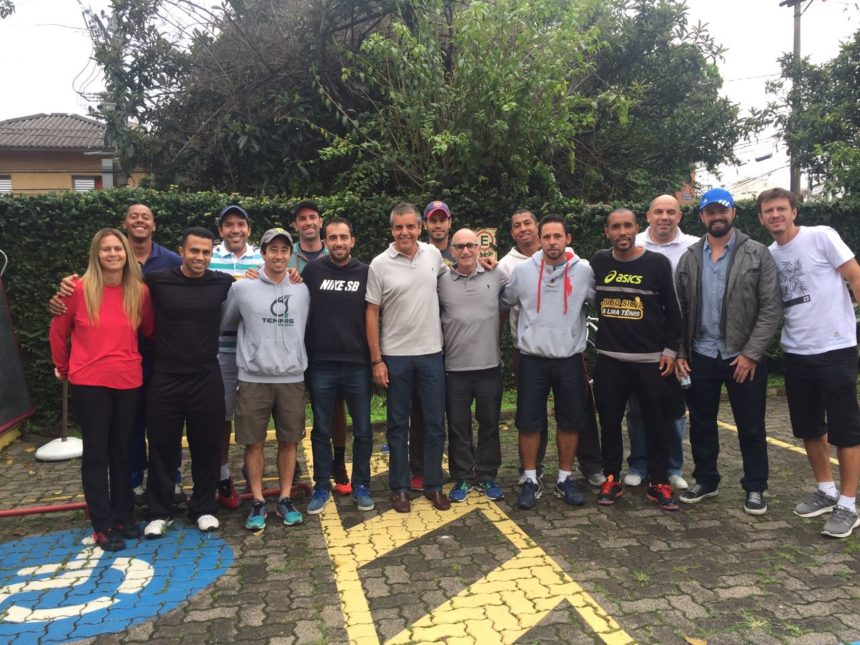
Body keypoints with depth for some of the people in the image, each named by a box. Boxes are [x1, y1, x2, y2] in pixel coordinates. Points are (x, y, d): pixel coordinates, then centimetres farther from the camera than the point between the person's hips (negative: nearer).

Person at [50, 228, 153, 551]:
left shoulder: (140, 291, -1)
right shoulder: (79, 289, -8)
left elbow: (150, 330, 11)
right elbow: (58, 331, 4)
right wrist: (63, 367, 13)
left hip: (128, 382, 3)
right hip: (89, 383, -3)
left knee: (121, 451, 14)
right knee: (96, 452, 5)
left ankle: (123, 517, 27)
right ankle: (102, 525, 15)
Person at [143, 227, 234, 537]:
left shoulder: (222, 283, -1)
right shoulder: (157, 280, -4)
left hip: (207, 379, 1)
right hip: (166, 379, -1)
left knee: (206, 447, 10)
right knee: (162, 447, 9)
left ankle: (204, 507, 27)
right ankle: (160, 512, 25)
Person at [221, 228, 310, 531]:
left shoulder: (302, 290, 5)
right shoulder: (242, 288, -1)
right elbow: (225, 323, 11)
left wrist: (300, 359, 9)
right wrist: (251, 346, 12)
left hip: (292, 378, 2)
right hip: (254, 378, -1)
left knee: (289, 440, 8)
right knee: (254, 442, 5)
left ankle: (285, 499, 22)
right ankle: (258, 502, 18)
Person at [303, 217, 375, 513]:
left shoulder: (366, 273, 2)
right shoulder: (312, 271, 1)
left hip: (357, 364, 0)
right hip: (321, 365, 0)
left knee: (362, 430, 9)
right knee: (322, 430, 11)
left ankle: (361, 485, 25)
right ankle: (322, 487, 25)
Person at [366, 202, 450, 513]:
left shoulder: (433, 254, 2)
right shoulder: (380, 264, -6)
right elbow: (372, 313, -4)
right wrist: (376, 359, -6)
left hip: (431, 352, 2)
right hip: (395, 356, -2)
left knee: (435, 423, 8)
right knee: (398, 425, 9)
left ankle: (433, 485, 23)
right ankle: (400, 487, 21)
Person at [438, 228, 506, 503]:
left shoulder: (496, 276, 1)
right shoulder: (441, 281, 0)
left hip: (490, 366, 1)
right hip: (455, 368, 0)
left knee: (489, 425, 12)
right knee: (458, 426, 9)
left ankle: (487, 477, 27)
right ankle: (462, 479, 24)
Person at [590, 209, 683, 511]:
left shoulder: (657, 263, -4)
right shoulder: (598, 262, 3)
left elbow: (672, 310, 0)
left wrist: (670, 350, -3)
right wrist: (589, 343, 11)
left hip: (651, 359, -2)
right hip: (609, 359, 2)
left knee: (656, 424, 7)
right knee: (610, 421, 9)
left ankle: (659, 483, 19)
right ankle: (611, 479, 22)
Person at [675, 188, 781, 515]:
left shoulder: (758, 254, -3)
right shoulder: (689, 258, 6)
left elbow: (771, 307, -8)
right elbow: (678, 309, 7)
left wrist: (751, 353, -13)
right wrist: (679, 352, 0)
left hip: (744, 357, -2)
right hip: (700, 356, 3)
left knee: (751, 427, 8)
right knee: (701, 424, 13)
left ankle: (755, 488, 24)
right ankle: (706, 480, 29)